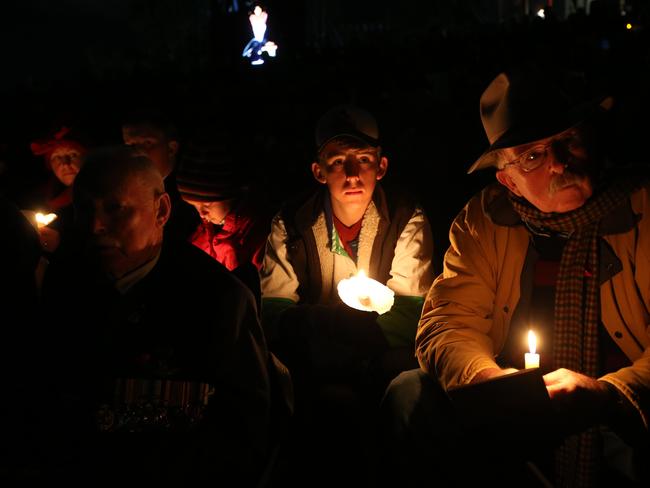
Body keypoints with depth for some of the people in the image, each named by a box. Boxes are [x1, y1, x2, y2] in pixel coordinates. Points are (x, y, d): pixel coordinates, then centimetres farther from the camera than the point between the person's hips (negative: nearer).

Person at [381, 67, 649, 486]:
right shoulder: (483, 220, 6)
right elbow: (447, 323, -1)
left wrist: (607, 394, -28)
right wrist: (492, 379, -22)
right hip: (514, 428, 4)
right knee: (410, 393, -18)